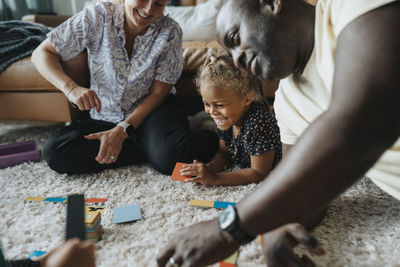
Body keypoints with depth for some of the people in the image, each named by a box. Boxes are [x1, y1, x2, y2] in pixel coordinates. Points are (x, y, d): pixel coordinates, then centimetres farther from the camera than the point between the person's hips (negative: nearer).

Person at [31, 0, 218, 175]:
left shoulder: (170, 31, -11)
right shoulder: (98, 16, -11)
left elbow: (158, 93, -9)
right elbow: (41, 54, -7)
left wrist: (122, 130, -21)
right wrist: (71, 88, -28)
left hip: (152, 111, -3)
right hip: (104, 118, 4)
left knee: (169, 159, -36)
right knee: (54, 153, -24)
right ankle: (150, 148, -14)